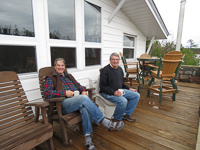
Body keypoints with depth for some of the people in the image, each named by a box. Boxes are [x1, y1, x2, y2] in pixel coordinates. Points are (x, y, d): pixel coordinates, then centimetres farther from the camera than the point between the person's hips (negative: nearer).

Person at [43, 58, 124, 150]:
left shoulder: (69, 76, 27)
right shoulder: (50, 78, 9)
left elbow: (78, 85, 26)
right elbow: (46, 93, -6)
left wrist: (83, 90, 1)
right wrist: (64, 93, -15)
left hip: (78, 100, 5)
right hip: (64, 103, -5)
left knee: (84, 107, -33)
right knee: (84, 98, -34)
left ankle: (88, 139, -31)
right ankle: (107, 123, -31)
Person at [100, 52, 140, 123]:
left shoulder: (120, 69, 12)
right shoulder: (105, 70, -14)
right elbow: (102, 87, -16)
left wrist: (129, 88, 10)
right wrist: (114, 92, -26)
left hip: (119, 91, 8)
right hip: (107, 93, -8)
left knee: (136, 95, 0)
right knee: (123, 101, -32)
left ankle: (126, 114, 9)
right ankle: (116, 118, -4)